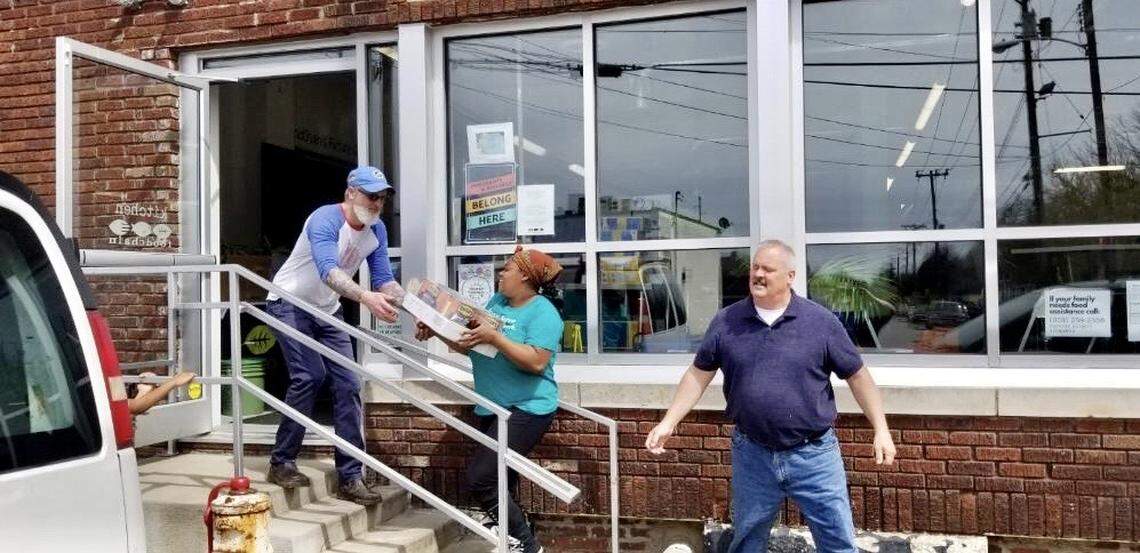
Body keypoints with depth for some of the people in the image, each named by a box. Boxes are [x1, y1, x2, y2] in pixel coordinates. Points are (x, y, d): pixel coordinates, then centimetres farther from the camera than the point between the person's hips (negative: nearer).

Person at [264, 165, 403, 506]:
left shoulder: (376, 231, -4)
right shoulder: (325, 220, -26)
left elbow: (384, 280, -3)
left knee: (348, 385, -3)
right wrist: (366, 297, -56)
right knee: (310, 376, -22)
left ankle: (350, 478, 1)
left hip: (328, 311, 7)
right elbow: (328, 271, -41)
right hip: (290, 303, -7)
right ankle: (282, 463, -5)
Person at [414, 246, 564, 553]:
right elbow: (467, 346, 8)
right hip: (491, 408, 9)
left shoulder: (543, 312, -15)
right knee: (499, 477, 21)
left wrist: (494, 337, -27)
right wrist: (436, 331, -5)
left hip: (526, 410, -9)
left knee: (479, 479, -15)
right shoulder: (496, 302, 9)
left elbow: (536, 362, -27)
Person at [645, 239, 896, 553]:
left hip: (813, 455, -2)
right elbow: (699, 374, 7)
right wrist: (669, 422, 2)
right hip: (752, 455, 2)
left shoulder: (821, 321, -5)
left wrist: (881, 430, -3)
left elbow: (857, 376, 1)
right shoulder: (726, 322, 0)